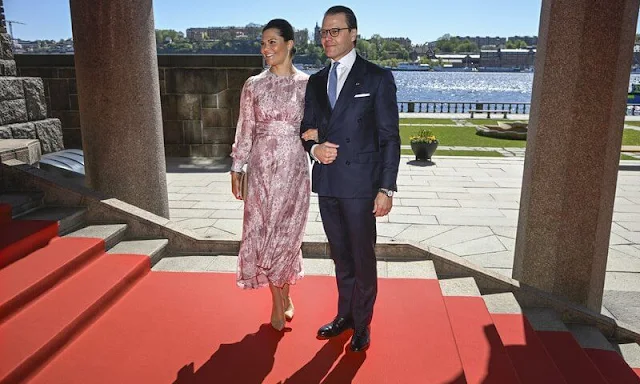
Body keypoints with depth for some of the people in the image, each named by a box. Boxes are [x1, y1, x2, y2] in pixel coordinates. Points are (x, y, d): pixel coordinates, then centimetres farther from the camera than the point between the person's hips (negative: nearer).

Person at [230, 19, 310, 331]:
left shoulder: (307, 84, 0)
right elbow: (245, 130, 5)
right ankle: (279, 302, 22)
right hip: (262, 168, 1)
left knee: (288, 232, 8)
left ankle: (284, 293, 32)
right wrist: (236, 168, 4)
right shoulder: (253, 85, 2)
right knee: (263, 232, 5)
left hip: (294, 168, -1)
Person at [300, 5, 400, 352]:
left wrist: (386, 189, -12)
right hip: (326, 184, 5)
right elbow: (307, 128, 16)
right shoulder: (316, 81, 12)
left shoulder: (377, 78, -4)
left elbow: (389, 138, -6)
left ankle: (362, 324, 26)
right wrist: (314, 147, -9)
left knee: (363, 258, 7)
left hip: (360, 185, -5)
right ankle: (345, 315, 35)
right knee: (340, 255, 18)